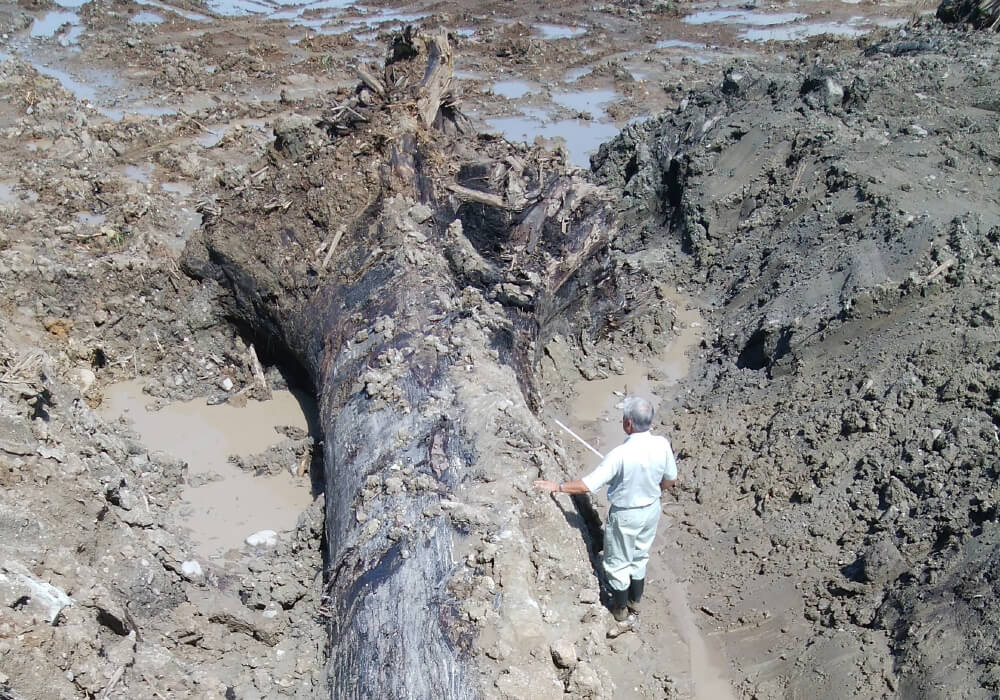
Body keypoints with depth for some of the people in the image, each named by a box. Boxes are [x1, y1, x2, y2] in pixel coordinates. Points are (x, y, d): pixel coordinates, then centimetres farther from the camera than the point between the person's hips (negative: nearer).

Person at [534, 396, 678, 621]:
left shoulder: (621, 454, -34)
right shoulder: (662, 445, -19)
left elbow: (587, 485, -29)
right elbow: (671, 479, -2)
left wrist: (556, 486, -17)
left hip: (626, 515, -5)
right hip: (652, 509, 5)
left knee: (618, 563, 19)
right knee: (640, 556, 28)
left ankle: (620, 608, 39)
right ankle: (635, 600, 48)